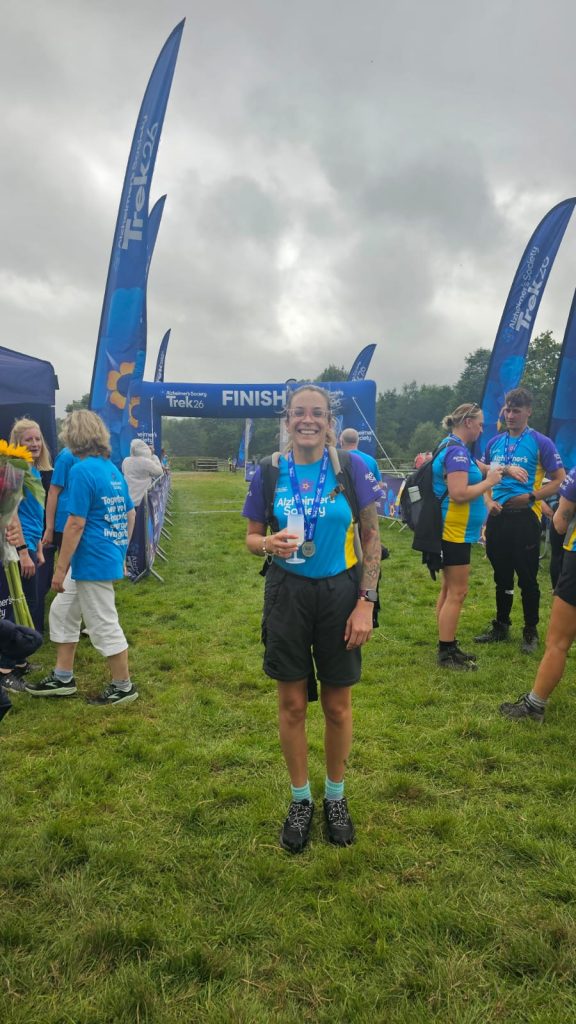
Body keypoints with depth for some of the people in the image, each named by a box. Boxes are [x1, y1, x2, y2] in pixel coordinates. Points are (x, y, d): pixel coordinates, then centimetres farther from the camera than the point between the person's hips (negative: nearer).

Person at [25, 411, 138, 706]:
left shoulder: (82, 470, -18)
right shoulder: (112, 469, 9)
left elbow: (76, 524, -20)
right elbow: (130, 514, 16)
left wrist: (60, 568, -15)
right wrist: (120, 551, 25)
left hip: (94, 563, -9)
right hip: (109, 557, 9)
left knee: (104, 625, 4)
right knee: (61, 612, 20)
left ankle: (123, 687, 18)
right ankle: (62, 678, 30)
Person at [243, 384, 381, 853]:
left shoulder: (351, 466, -8)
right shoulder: (269, 472, -3)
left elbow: (372, 538, -4)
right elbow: (252, 536, 5)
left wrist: (366, 603, -9)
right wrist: (268, 544, -19)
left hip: (340, 593, -1)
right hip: (287, 594, 1)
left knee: (338, 706, 12)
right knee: (292, 704, 11)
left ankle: (336, 797, 35)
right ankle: (300, 800, 32)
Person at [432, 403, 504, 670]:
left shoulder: (453, 448, 14)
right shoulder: (457, 451, -17)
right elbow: (459, 494, -26)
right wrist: (488, 482, -13)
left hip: (454, 531, 11)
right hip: (455, 531, -11)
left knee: (449, 590, 14)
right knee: (457, 592, -5)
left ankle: (447, 647, 23)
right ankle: (446, 654, 3)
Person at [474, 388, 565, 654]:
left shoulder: (541, 443, -5)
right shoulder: (494, 442, 10)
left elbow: (559, 480, -6)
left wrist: (530, 497, -16)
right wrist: (488, 500, 0)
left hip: (525, 517, -5)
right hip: (497, 517, 5)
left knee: (527, 578, 2)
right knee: (501, 576, 15)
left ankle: (531, 632, 16)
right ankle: (501, 626, 28)